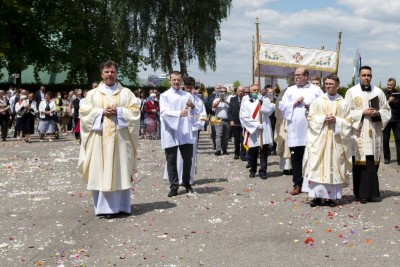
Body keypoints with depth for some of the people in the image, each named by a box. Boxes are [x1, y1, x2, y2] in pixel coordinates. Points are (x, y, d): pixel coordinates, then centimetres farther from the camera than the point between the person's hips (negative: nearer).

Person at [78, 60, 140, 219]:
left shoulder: (126, 93, 10)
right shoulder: (92, 93, 11)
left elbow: (135, 110, 1)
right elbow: (84, 111, 2)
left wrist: (118, 111, -13)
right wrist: (102, 112, -11)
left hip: (120, 138, 0)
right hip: (100, 138, 0)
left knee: (120, 172, 0)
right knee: (100, 172, -2)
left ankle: (121, 206, 6)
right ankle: (103, 207, 3)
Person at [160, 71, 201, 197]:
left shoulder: (187, 95, 11)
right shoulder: (164, 96, 2)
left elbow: (195, 114, 10)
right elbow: (164, 112, -13)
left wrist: (193, 107, -14)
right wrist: (179, 113, -29)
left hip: (185, 133, 3)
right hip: (170, 133, -2)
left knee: (188, 159, 8)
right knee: (171, 161, 3)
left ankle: (187, 183, 26)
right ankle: (174, 186, 11)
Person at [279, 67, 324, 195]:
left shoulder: (316, 90, 8)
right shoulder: (290, 90, 13)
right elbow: (282, 105, 7)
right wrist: (294, 104, -6)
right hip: (295, 130, 2)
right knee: (296, 158, 3)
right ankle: (297, 184, 10)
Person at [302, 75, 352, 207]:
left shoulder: (343, 103, 4)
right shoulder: (318, 101, 5)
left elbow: (348, 122, 4)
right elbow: (311, 118, 3)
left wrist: (336, 120, -13)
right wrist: (323, 118, -12)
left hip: (335, 140, 0)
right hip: (319, 139, 0)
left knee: (333, 167, 0)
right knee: (317, 166, -4)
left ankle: (330, 196, 6)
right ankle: (317, 195, 1)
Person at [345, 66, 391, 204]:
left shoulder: (378, 92, 10)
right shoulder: (351, 92, 2)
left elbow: (386, 110, 13)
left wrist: (377, 113, -8)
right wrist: (363, 113, -12)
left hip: (374, 134, 3)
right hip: (358, 133, -2)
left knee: (373, 164, 1)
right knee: (360, 164, -4)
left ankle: (372, 193, 7)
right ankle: (361, 194, 2)